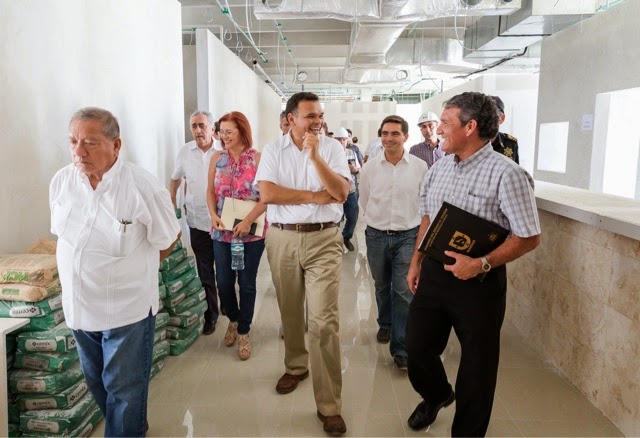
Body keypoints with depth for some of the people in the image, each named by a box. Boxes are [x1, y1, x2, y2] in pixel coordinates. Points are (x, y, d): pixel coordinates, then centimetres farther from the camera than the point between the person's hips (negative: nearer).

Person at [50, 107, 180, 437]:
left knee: (124, 391, 10)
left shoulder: (144, 187, -21)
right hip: (78, 307, 6)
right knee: (96, 383, 24)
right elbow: (62, 234, 11)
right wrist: (84, 268, 10)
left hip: (127, 310, -6)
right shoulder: (61, 181, -5)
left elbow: (167, 241, -7)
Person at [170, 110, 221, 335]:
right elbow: (175, 179, 18)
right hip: (198, 222, 2)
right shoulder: (185, 152, 3)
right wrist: (172, 206, 14)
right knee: (205, 274, 10)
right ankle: (210, 315, 24)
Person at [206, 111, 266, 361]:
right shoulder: (217, 158, 5)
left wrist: (248, 221, -19)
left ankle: (243, 332, 24)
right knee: (223, 281, 9)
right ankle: (234, 319, 38)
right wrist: (213, 215, -7)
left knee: (247, 283, 7)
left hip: (251, 232, -3)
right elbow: (211, 191, 9)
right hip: (222, 231, 3)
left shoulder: (258, 159, -8)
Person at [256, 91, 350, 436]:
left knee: (324, 320, -7)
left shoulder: (332, 148, 1)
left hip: (323, 240, -2)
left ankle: (329, 405, 2)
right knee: (290, 312, 16)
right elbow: (267, 193, -10)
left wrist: (314, 155, -17)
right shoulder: (273, 150, 3)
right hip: (282, 239, 2)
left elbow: (341, 193, -10)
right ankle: (296, 365, 41)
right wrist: (314, 196, -10)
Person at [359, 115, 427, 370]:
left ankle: (401, 349, 1)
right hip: (376, 236, 2)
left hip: (408, 236, -2)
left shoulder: (420, 167, -5)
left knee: (404, 291, -5)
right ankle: (385, 325, 42)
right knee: (382, 287, 18)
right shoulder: (370, 168, -1)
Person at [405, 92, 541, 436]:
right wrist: (416, 262, 14)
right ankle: (437, 394, 48)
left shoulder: (506, 174, -15)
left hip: (478, 281, -6)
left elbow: (529, 237, -15)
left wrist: (482, 263, -24)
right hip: (433, 274, 6)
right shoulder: (440, 166, 6)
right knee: (417, 347, 16)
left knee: (476, 365, 10)